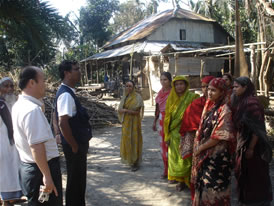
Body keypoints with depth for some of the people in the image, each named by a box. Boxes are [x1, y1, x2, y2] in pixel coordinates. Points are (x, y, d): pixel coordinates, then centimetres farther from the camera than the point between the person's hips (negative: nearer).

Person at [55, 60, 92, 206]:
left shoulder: (68, 92, 10)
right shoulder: (66, 95, -21)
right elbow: (63, 124, -28)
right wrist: (74, 146, -18)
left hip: (79, 144, 10)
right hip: (74, 146, -10)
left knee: (79, 179, 20)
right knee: (75, 180, 4)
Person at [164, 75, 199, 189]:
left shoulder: (192, 97, -5)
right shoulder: (171, 98, 8)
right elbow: (168, 117, 9)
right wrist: (167, 135, 6)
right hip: (174, 133, 4)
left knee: (185, 156, -1)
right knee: (174, 155, 10)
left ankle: (186, 178, 15)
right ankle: (174, 176, 26)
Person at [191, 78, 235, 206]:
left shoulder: (224, 110, -16)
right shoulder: (209, 105, 8)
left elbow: (220, 136, -19)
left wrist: (201, 147, -11)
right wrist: (198, 145, 5)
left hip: (217, 155, -7)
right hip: (204, 154, 7)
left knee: (213, 187, 3)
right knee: (202, 184, 17)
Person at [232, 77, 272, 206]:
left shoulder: (252, 103, -20)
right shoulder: (239, 102, 6)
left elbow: (257, 128, -21)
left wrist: (251, 148, -20)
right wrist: (239, 145, 13)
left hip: (252, 144, -8)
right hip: (242, 143, 9)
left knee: (254, 174, 5)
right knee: (242, 172, 17)